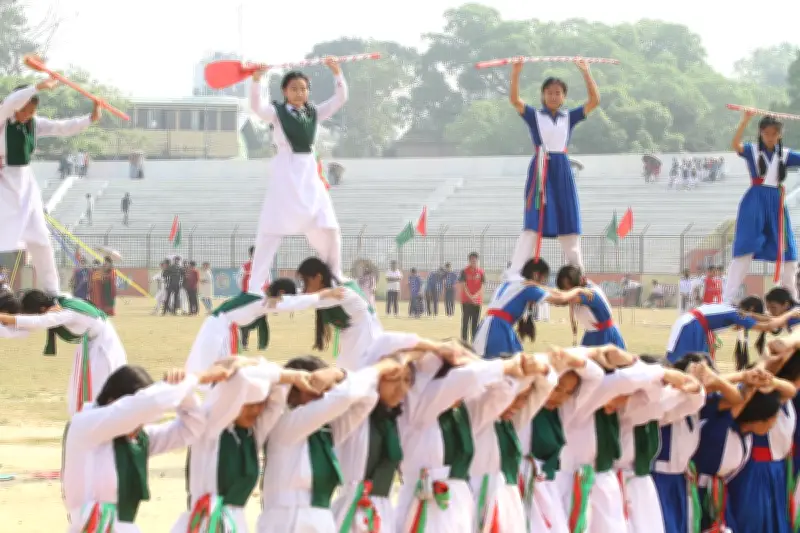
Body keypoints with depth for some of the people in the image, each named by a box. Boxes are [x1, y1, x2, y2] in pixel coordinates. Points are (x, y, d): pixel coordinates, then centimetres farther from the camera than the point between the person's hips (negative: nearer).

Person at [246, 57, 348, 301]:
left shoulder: (314, 113, 12)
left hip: (310, 174, 5)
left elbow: (341, 98, 7)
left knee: (329, 229, 5)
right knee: (271, 231, -9)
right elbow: (256, 106, -19)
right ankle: (255, 287, -10)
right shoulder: (277, 112, -1)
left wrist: (336, 73, -6)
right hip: (286, 174, -5)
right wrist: (256, 79, -34)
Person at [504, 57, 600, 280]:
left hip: (562, 170, 3)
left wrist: (585, 72, -3)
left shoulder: (569, 117, 12)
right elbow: (514, 99, -10)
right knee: (534, 222, -9)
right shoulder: (534, 115, 5)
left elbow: (594, 101, 4)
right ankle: (515, 272, -11)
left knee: (569, 222, 8)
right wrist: (516, 72, -23)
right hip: (541, 169, -3)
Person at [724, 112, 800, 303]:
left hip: (776, 204, 4)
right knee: (745, 250, -9)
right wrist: (746, 120, -29)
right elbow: (735, 145, -18)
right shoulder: (753, 150, 1)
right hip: (755, 202, -4)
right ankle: (727, 300, -10)